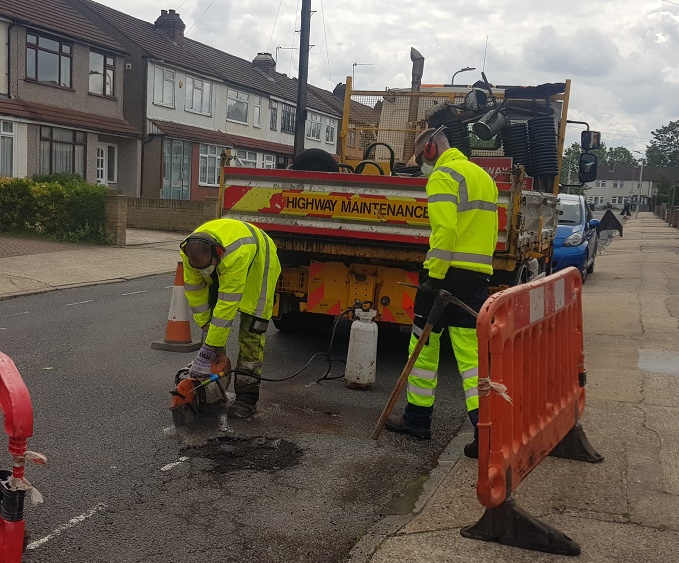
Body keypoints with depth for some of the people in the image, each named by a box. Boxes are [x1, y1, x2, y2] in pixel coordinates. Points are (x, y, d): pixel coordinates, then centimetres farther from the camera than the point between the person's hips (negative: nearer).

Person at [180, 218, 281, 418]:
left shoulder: (237, 253, -46)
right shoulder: (189, 252, -27)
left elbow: (228, 303, -43)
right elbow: (195, 291, -14)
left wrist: (210, 347, -39)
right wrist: (206, 326, -12)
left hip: (258, 265, -6)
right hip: (221, 269, 6)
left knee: (250, 332, -12)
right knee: (213, 326, 0)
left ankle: (246, 398, -8)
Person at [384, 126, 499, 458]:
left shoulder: (443, 176, -7)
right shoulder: (483, 176, 21)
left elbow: (445, 230, -20)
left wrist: (434, 277, -19)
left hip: (448, 273, -8)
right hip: (479, 277, 8)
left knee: (424, 346, 7)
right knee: (472, 352, 6)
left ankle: (418, 419, 19)